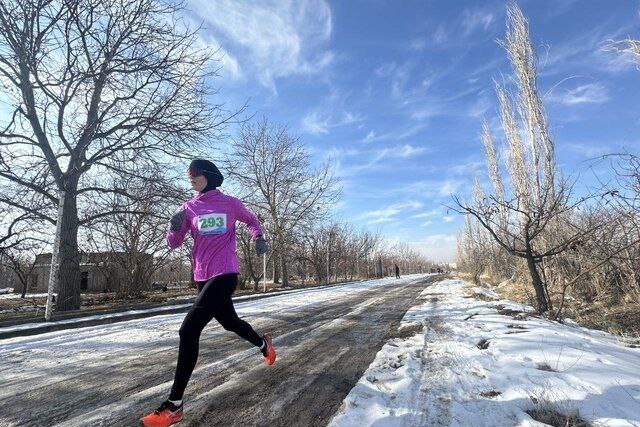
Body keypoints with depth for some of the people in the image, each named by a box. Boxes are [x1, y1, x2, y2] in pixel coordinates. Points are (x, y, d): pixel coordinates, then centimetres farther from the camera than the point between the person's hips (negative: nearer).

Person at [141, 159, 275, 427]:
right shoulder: (188, 208, 6)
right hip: (202, 277, 6)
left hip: (225, 274, -5)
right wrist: (175, 229, -15)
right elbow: (173, 244, 6)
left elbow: (250, 220, 16)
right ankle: (263, 344, 52)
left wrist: (259, 238, -1)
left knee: (188, 330, -14)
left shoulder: (230, 203, -2)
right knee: (229, 322, 22)